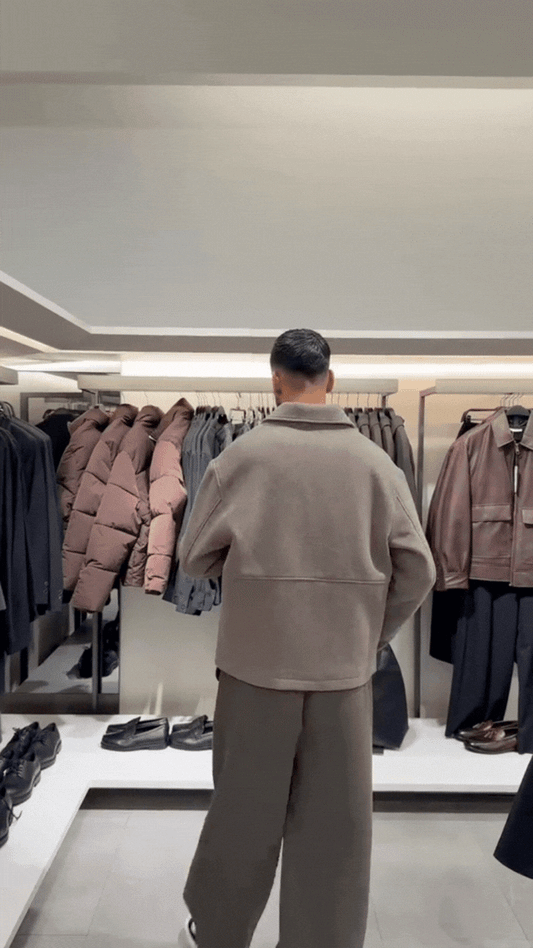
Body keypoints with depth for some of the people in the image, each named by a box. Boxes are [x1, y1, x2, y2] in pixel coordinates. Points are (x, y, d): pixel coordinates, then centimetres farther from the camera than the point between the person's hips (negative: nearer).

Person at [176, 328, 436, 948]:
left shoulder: (242, 456, -11)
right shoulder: (376, 463, -5)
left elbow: (193, 558, -3)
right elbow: (418, 572, -3)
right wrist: (372, 638, 10)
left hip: (257, 660, -1)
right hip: (343, 666, 1)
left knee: (244, 808, 17)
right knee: (336, 822, 15)